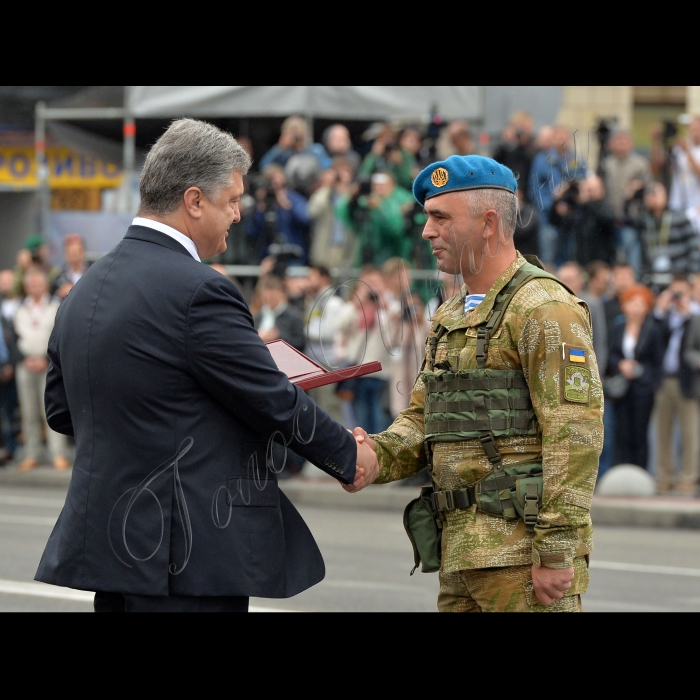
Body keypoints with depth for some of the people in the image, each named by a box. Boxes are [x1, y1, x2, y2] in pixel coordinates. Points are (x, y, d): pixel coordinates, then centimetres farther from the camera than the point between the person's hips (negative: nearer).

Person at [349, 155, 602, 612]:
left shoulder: (545, 308, -10)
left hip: (526, 552, -9)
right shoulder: (452, 318, 20)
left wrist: (556, 550, -21)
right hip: (462, 551, 9)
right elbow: (421, 421, 19)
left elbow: (575, 434, -16)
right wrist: (375, 457, -4)